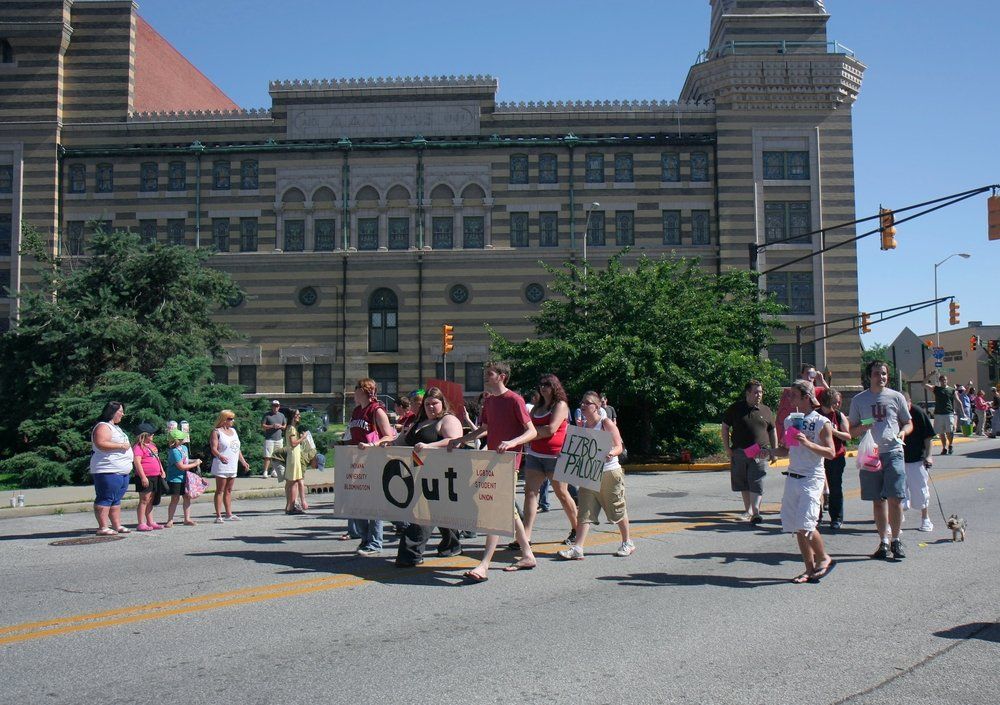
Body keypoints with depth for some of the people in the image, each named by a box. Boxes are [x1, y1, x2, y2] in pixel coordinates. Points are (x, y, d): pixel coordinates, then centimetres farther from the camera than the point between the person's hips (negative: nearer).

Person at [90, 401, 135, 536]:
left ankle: (117, 525, 14)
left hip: (122, 471, 10)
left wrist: (128, 446, 19)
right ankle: (103, 527, -10)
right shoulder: (103, 426, -8)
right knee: (105, 499, -9)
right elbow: (100, 444, -23)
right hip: (108, 471, -10)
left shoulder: (115, 427, 23)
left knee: (116, 499, 11)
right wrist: (121, 446, -18)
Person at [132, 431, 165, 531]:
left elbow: (157, 459, 26)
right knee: (144, 500, -6)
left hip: (155, 477, 9)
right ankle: (141, 524, -3)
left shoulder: (152, 445, 17)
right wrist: (143, 477, -23)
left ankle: (150, 522, 18)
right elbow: (137, 462, -19)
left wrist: (162, 471, 19)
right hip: (146, 478, -9)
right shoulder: (138, 447, -12)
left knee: (151, 501, 12)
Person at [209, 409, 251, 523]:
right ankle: (218, 516, -4)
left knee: (229, 491, 11)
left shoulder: (233, 431, 16)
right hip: (221, 466, -7)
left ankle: (229, 514, 16)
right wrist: (220, 456, -36)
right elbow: (214, 448, -17)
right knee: (220, 491, -4)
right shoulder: (216, 432, -6)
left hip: (233, 467, 7)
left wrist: (243, 462, 22)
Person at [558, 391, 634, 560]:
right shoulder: (582, 425, 9)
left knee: (617, 510, 8)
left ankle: (627, 543, 26)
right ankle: (578, 548, -8)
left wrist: (612, 453, -32)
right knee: (584, 511, -4)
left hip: (609, 473, -5)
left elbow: (619, 446, -11)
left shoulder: (606, 423, -8)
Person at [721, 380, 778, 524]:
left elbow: (773, 432, 15)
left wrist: (774, 452, 10)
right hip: (739, 452, 1)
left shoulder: (765, 411, 7)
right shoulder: (735, 408, 2)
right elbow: (725, 427, 7)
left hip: (760, 454, -1)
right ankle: (748, 510, 24)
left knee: (757, 484, -9)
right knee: (743, 483, 10)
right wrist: (727, 448, 0)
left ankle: (755, 512, -10)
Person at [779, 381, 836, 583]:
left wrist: (807, 443, -22)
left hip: (812, 479, -6)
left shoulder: (821, 422, -6)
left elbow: (831, 453, -12)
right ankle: (810, 568, 14)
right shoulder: (790, 420, 12)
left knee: (805, 524, -14)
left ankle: (824, 558, 10)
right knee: (796, 527, 4)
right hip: (792, 477, 6)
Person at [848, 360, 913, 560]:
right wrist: (862, 428, -10)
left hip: (893, 452, -1)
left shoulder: (896, 397, 7)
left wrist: (903, 432, -7)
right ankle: (884, 542, 15)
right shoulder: (859, 400, 8)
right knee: (878, 500, 7)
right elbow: (851, 432, 12)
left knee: (895, 498, -7)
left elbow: (908, 423, 14)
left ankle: (896, 540, 7)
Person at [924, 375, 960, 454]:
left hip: (949, 413, -2)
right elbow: (924, 384, 1)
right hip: (938, 414, 2)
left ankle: (950, 445, 13)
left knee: (949, 431, -11)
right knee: (941, 433, 6)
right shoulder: (936, 389, 10)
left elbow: (958, 402, 9)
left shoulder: (952, 390, 7)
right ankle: (944, 448, 17)